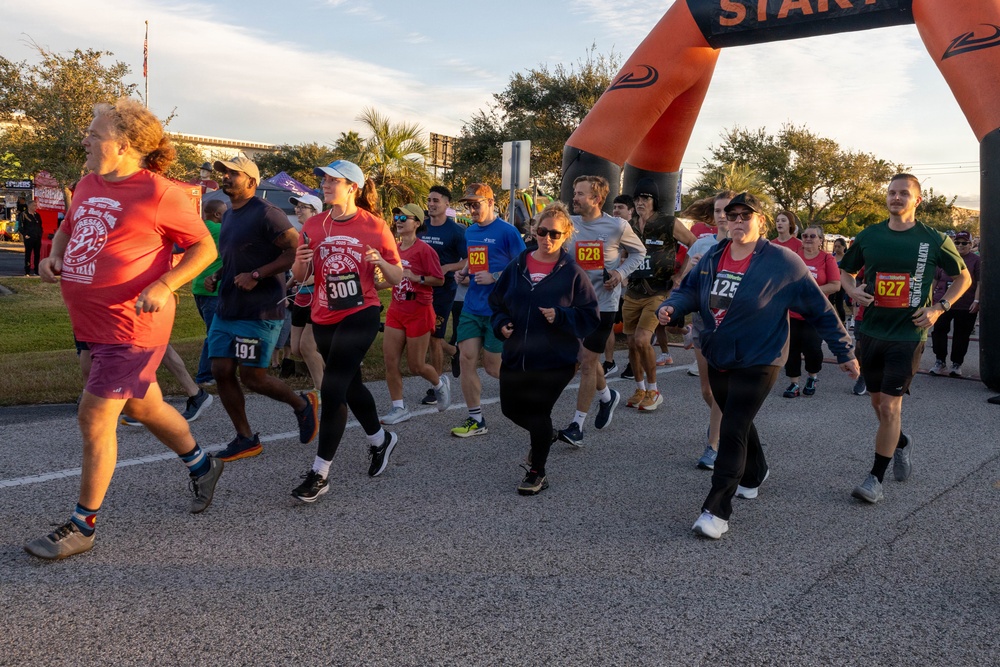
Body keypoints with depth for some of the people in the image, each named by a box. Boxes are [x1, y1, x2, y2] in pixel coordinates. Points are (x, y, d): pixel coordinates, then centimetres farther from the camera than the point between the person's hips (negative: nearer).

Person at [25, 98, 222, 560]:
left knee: (94, 418, -5)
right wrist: (52, 257, 5)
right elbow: (66, 229, 26)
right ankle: (202, 467, 43)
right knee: (143, 406, 21)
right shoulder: (88, 184, 9)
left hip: (131, 326, -8)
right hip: (93, 325, 8)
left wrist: (164, 286, -21)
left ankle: (82, 525, 11)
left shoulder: (158, 193, -14)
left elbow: (204, 247, -9)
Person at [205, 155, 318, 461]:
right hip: (226, 309, 9)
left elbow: (296, 250, -19)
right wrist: (216, 277, 10)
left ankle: (302, 404, 21)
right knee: (221, 372, 4)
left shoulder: (265, 213, -13)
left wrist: (256, 275, -23)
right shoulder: (228, 215, 16)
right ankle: (246, 439, 17)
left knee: (251, 376, -6)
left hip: (258, 311, -9)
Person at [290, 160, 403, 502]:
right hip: (324, 318, 5)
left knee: (332, 388, -12)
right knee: (350, 385, 19)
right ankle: (380, 440, 43)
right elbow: (299, 277, 7)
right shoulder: (313, 225, 2)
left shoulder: (374, 226, -7)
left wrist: (380, 262, -22)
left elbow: (397, 278, -2)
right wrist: (300, 263, -15)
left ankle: (320, 473, -3)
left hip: (361, 315, -5)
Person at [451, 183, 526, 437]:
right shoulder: (470, 231, 11)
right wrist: (464, 273, 5)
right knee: (466, 360, 0)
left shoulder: (507, 231, -10)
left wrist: (494, 277, -19)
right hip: (471, 308, 6)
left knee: (493, 368, 1)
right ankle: (476, 420, 11)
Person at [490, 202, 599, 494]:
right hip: (515, 356, 5)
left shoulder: (573, 273, -7)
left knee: (538, 413, 0)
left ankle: (537, 473, 22)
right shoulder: (517, 267, 3)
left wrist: (560, 316, -21)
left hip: (555, 360, -5)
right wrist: (501, 324, -4)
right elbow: (497, 302, 14)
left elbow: (591, 318, -7)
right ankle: (542, 436, 46)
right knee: (511, 408, 13)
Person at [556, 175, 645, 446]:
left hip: (603, 303, -4)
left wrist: (621, 272, -10)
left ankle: (577, 426, 4)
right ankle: (607, 396, 45)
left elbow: (639, 252, 6)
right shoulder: (569, 224, 0)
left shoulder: (617, 226, -8)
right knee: (586, 359, 16)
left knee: (587, 362, -4)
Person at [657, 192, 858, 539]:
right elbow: (690, 290, 9)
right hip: (717, 360, 6)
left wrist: (844, 351, -4)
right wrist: (670, 307, -14)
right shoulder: (713, 257, 1)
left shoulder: (783, 262, -13)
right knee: (739, 423, 23)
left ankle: (717, 511, -9)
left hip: (757, 363, -6)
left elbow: (820, 308, -8)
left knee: (732, 431, -13)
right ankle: (754, 474, 49)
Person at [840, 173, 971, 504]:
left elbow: (963, 277, 9)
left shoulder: (934, 240, -3)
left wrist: (939, 307, -5)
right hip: (870, 331, 4)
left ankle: (876, 478, 2)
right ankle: (902, 443, 44)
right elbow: (846, 271, 17)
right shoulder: (869, 236, 3)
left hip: (908, 334, -3)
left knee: (889, 405, -8)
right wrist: (853, 291, -5)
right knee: (878, 402, 14)